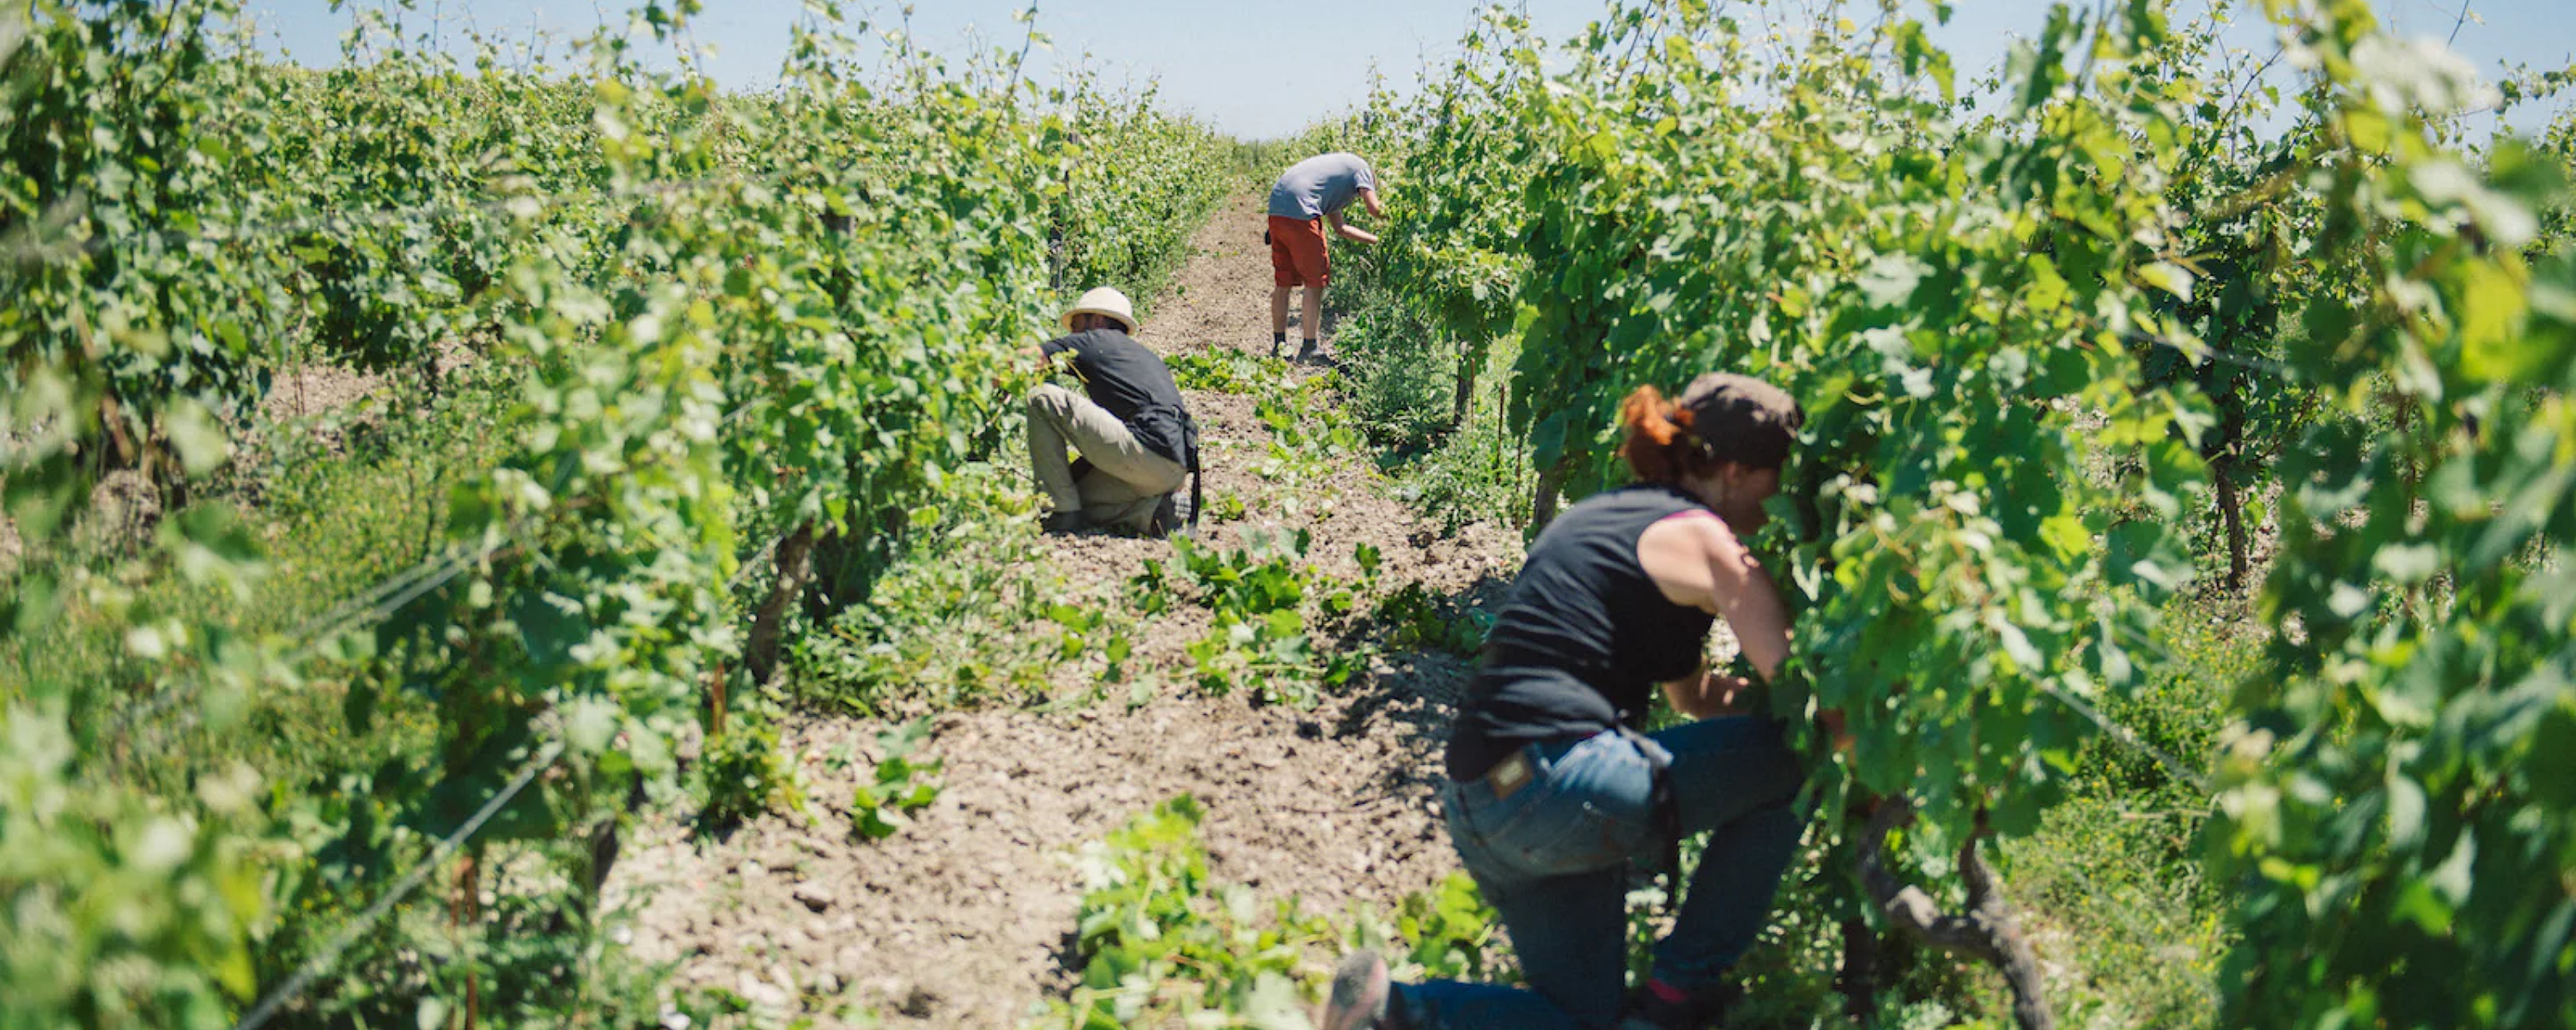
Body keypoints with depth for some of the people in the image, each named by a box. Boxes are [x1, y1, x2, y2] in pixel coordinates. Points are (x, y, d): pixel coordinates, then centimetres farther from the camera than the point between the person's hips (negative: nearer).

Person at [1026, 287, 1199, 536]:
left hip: (1148, 452, -9)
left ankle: (1065, 514, -4)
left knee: (1042, 400, -1)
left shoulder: (1094, 340, 9)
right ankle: (1153, 511, 0)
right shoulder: (1149, 357, 31)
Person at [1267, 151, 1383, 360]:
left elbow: (1339, 228, 34)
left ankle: (1278, 344, 23)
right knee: (1315, 280, 3)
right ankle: (1309, 348, 6)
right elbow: (1375, 209, -1)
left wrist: (1377, 240, 36)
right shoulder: (1360, 167, 12)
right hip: (1300, 211, -8)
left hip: (1276, 208, 9)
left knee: (1283, 281, 16)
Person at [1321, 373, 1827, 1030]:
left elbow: (1692, 693, 32)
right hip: (1564, 781, -9)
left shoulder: (1603, 518, 23)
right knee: (1793, 758, 5)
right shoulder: (1699, 538, -3)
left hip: (1481, 813, 9)